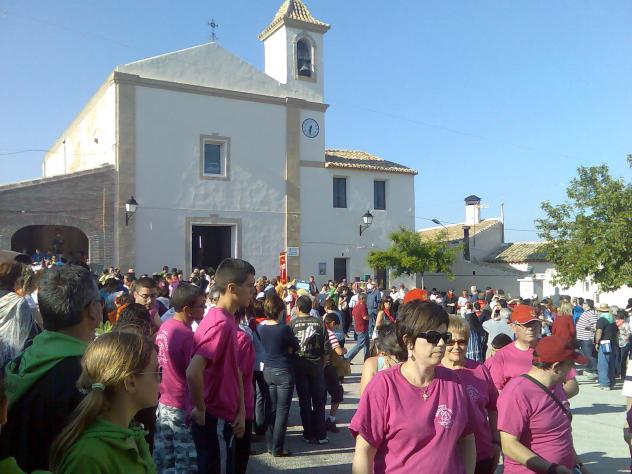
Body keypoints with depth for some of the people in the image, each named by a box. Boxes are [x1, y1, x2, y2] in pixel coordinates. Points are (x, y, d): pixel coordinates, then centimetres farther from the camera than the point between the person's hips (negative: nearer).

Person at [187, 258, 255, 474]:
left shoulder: (226, 320, 8)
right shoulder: (221, 323, -22)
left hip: (222, 418, 9)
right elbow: (193, 372, -32)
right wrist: (200, 410, -18)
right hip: (215, 420, -9)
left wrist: (241, 411, 7)